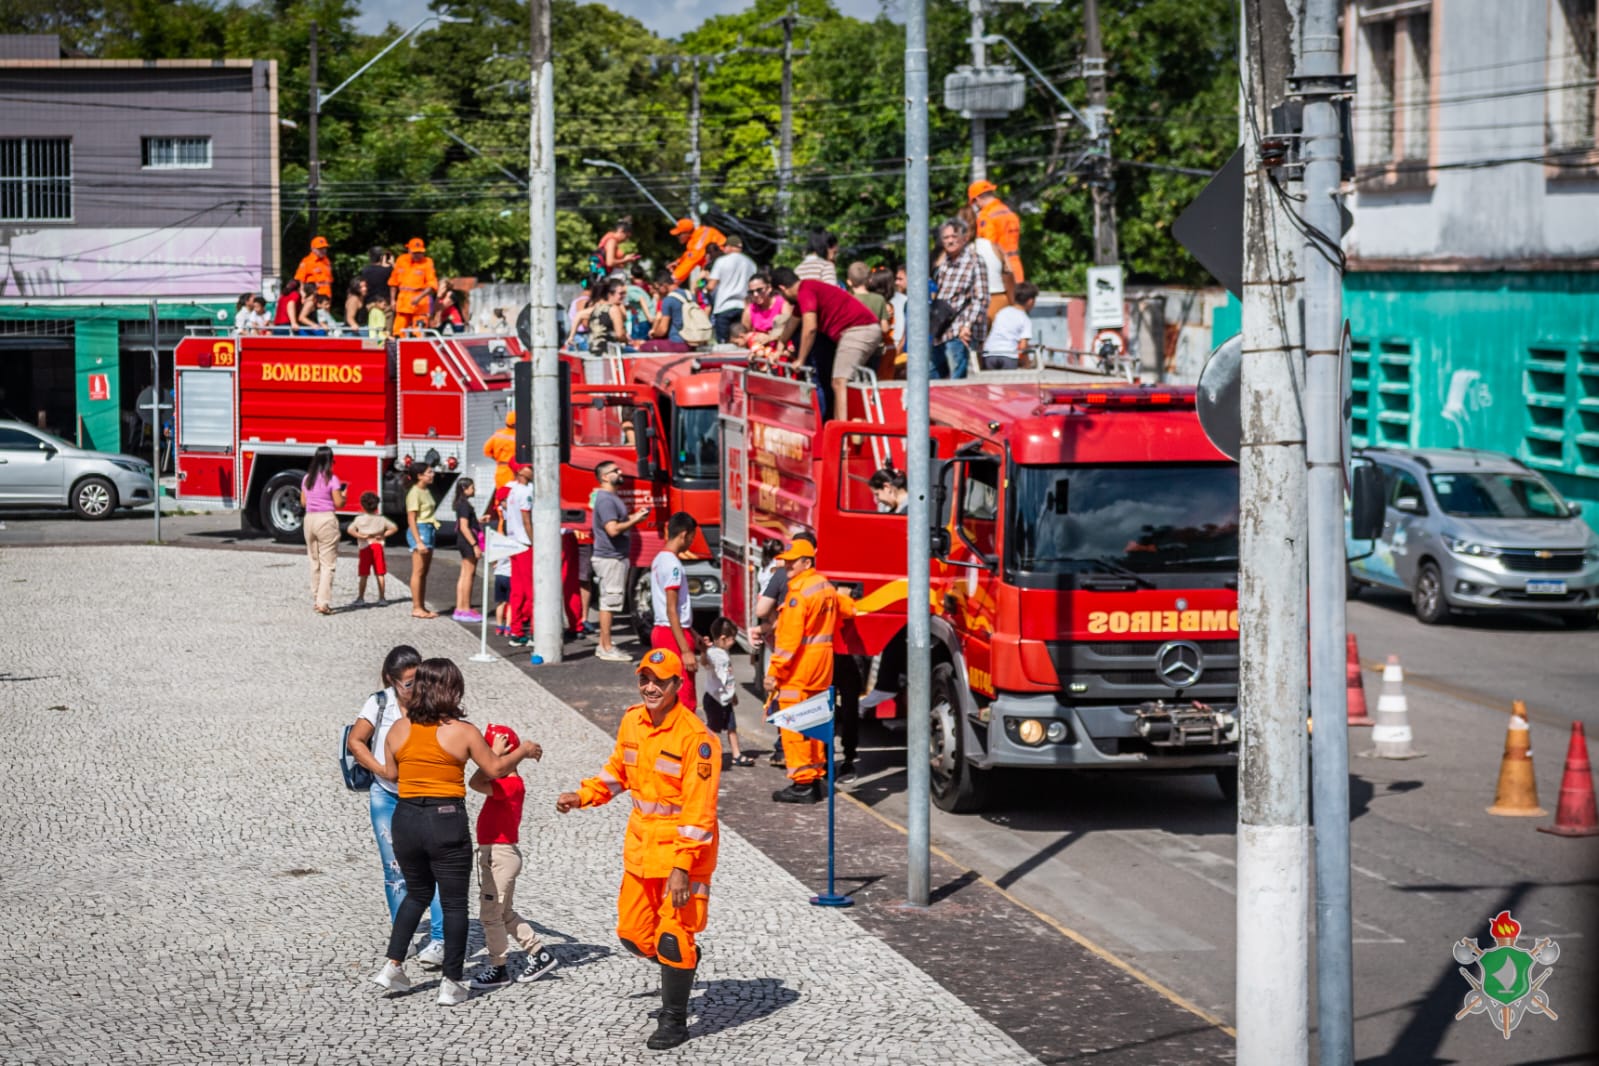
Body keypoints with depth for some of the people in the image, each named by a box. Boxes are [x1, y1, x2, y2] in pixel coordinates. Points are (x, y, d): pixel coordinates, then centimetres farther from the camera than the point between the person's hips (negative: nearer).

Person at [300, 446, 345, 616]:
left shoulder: (307, 479, 7)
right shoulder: (331, 479, -10)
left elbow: (303, 502, 13)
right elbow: (339, 503, -11)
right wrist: (343, 494, 9)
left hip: (310, 519, 6)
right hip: (327, 519, -6)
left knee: (315, 562, 16)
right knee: (327, 563, -3)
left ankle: (315, 600, 20)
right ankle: (323, 602, -11)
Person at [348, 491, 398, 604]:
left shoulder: (360, 519, -2)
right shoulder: (381, 519, 5)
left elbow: (350, 530, -14)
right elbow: (394, 528, 6)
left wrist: (361, 536, -8)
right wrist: (384, 535, 3)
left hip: (365, 548, -1)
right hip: (378, 547, 2)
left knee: (364, 575, 3)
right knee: (380, 574, 4)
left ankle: (361, 597, 3)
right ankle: (382, 597, 5)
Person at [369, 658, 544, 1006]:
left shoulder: (399, 730, 0)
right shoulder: (462, 732, -9)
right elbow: (496, 769, 0)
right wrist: (523, 751, 17)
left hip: (406, 818, 4)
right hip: (447, 820, -4)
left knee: (417, 893, 23)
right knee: (454, 903, 7)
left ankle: (393, 965, 15)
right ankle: (451, 983, 8)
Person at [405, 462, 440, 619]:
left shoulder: (426, 492, 16)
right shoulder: (414, 493, -12)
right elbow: (411, 519, -16)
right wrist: (418, 541, -21)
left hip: (429, 530, 9)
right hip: (419, 530, -9)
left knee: (424, 572, 10)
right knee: (418, 571, -7)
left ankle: (421, 607, 14)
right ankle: (416, 608, -6)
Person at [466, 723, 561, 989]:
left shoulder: (510, 784, -22)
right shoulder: (504, 782, 8)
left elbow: (475, 783, -33)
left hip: (501, 855, -10)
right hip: (492, 854, 10)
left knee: (490, 914, -2)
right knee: (505, 914, 18)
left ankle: (497, 968, 7)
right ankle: (540, 954, 24)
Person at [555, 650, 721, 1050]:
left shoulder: (695, 737, -20)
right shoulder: (632, 721, 1)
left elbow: (699, 810, -21)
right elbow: (619, 771, 20)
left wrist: (682, 867, -25)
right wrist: (582, 796, 7)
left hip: (683, 848, -7)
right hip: (642, 840, 7)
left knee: (673, 938, -2)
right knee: (633, 933, 14)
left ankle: (674, 1021, 14)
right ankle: (683, 962, 42)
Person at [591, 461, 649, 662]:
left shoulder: (612, 498, 17)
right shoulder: (605, 500, -17)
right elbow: (613, 529, -25)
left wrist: (634, 516, 10)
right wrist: (634, 520, -16)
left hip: (616, 557, 11)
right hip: (609, 558, -11)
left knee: (609, 602, 13)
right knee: (609, 601, -8)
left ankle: (604, 645, 19)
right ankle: (607, 648, -6)